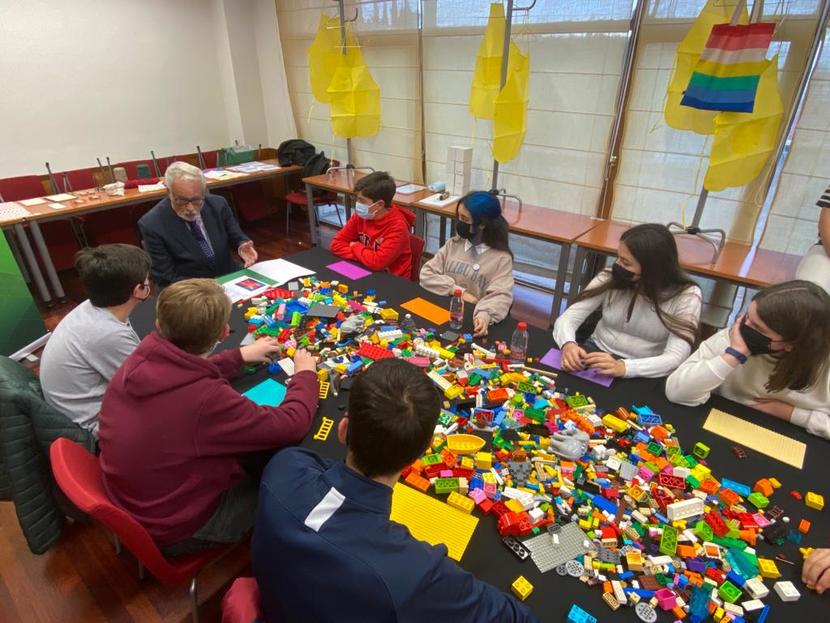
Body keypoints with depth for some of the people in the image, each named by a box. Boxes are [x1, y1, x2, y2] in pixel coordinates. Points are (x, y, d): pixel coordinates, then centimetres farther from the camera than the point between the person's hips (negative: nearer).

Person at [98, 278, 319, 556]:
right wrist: (305, 374, -9)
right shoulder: (205, 399, -40)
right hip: (173, 530, -6)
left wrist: (240, 355, 11)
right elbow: (291, 425, -27)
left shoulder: (144, 356, -18)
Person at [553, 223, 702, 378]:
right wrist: (568, 344, -33)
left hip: (642, 375, -1)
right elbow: (567, 318, -9)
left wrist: (623, 367, -38)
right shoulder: (610, 278, -7)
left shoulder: (686, 296, -13)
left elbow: (674, 358, -21)